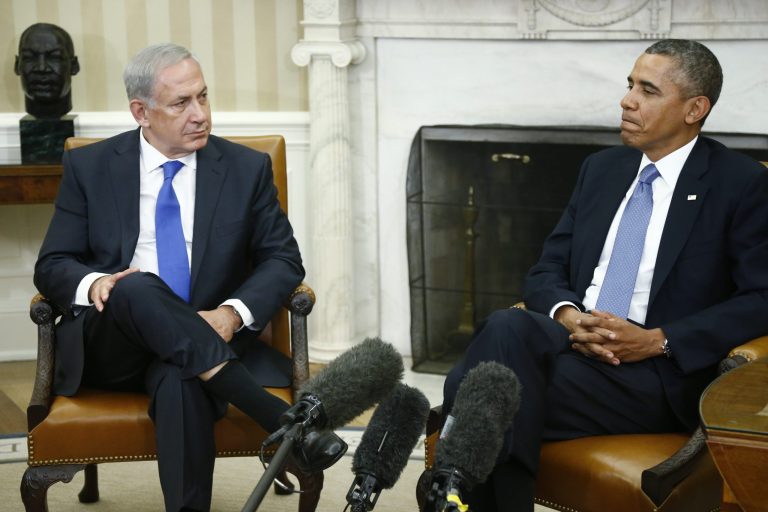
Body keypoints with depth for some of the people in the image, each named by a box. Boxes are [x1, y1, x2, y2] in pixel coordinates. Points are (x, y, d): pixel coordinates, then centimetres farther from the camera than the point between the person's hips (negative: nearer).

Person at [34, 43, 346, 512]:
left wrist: (233, 313, -17)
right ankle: (285, 421, -44)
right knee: (138, 287, -35)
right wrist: (93, 283, -19)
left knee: (182, 382, -38)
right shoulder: (90, 167, 7)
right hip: (109, 346, 1)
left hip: (205, 343, 0)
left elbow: (283, 260, 5)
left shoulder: (247, 168, 7)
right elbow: (52, 266, 7)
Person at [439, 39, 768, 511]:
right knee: (507, 326, -31)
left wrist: (658, 341, -17)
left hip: (658, 373, -5)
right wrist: (567, 316, -9)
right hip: (572, 343, 5)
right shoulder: (601, 168, 18)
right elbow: (547, 271, 16)